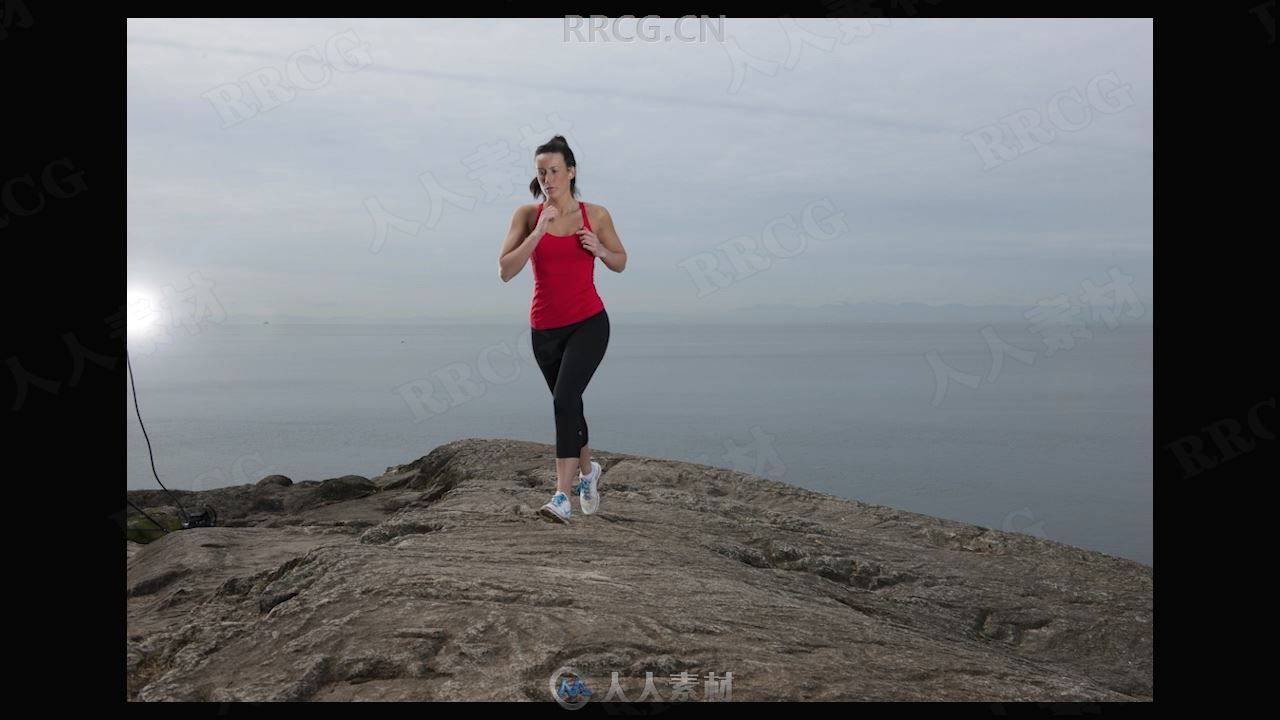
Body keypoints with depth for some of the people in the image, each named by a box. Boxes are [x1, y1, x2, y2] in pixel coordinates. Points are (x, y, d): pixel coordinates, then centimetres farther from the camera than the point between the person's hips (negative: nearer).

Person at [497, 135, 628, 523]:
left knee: (565, 398, -22)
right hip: (545, 328, 3)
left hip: (588, 323, -3)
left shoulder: (596, 215, -1)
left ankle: (562, 495, -22)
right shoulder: (527, 214, -2)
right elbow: (505, 270, -11)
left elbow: (620, 262, 11)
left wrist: (599, 250, -11)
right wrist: (538, 232, -20)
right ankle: (587, 471, 44)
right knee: (567, 404, 18)